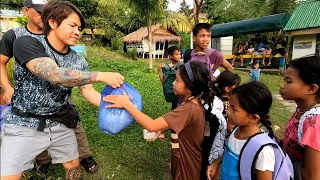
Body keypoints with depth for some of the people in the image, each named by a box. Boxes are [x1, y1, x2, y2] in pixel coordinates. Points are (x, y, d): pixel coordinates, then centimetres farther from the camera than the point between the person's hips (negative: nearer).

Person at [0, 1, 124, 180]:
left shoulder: (79, 61, -4)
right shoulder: (26, 43, -18)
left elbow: (89, 92, -10)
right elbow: (54, 75, -34)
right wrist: (101, 76, -40)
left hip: (61, 124, 4)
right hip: (25, 125, -4)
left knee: (73, 165, 16)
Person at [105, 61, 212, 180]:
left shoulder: (188, 110, -34)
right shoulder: (194, 103, -4)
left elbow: (151, 126, -37)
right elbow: (178, 122, 9)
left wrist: (127, 104, -32)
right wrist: (161, 129, -7)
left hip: (187, 167, -8)